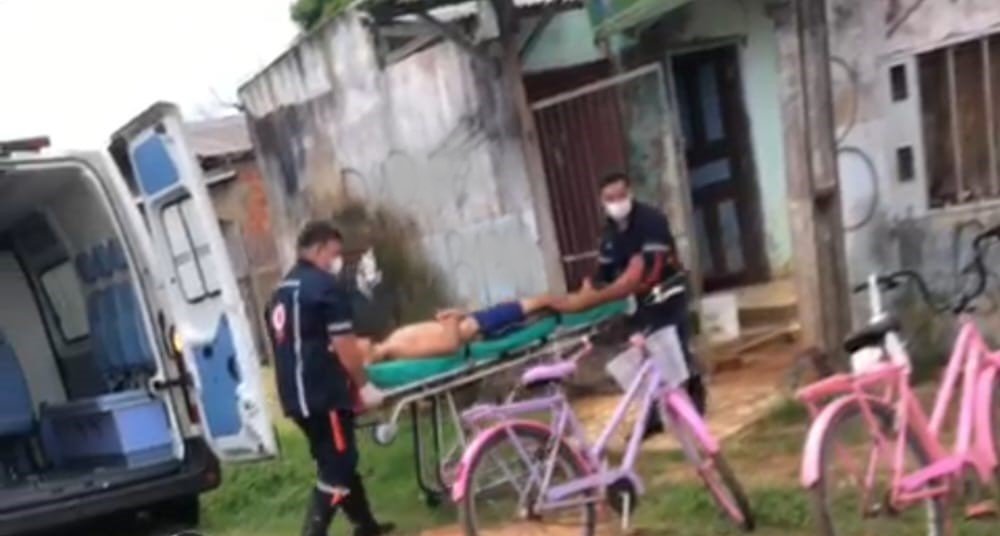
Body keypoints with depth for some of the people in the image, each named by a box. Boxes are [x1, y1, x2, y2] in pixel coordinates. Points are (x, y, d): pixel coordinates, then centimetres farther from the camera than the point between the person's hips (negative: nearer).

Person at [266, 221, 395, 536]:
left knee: (338, 462, 20)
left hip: (297, 395, 9)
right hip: (324, 393, -9)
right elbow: (342, 343, -14)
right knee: (335, 472, -2)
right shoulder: (324, 285, -10)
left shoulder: (281, 292, 16)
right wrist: (363, 385, -5)